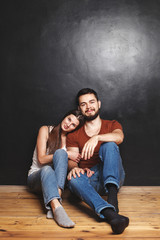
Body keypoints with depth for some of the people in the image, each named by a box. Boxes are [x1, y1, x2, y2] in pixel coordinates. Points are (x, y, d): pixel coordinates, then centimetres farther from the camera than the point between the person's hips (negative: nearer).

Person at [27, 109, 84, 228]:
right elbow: (41, 159, -9)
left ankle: (54, 202, -48)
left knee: (60, 153, -29)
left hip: (56, 178, 2)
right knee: (47, 169, -38)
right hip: (36, 176, -1)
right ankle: (57, 207, -63)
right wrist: (66, 154, -16)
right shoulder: (46, 130, -1)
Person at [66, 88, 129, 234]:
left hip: (112, 178, 0)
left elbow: (119, 137, -13)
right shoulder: (74, 135, 16)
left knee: (109, 145, -27)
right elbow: (72, 160, 2)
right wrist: (74, 168, -24)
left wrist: (97, 137, -34)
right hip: (89, 180, 1)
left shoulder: (112, 125, 13)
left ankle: (112, 195, -44)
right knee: (73, 179, -35)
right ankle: (110, 214, -56)